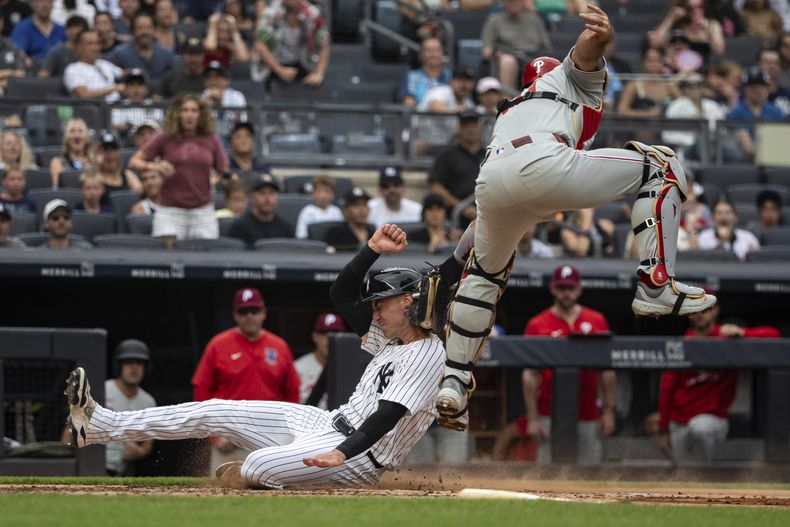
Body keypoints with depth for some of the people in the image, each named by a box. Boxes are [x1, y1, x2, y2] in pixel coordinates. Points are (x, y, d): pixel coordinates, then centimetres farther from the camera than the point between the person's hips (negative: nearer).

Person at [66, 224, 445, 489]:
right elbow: (341, 294, 18)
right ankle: (99, 424, 5)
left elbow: (387, 416, -26)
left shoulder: (427, 354, -15)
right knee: (215, 412, 4)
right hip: (327, 424, 10)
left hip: (358, 457, -10)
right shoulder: (389, 340, 15)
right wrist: (373, 250, 4)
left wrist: (341, 454, -38)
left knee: (263, 465, -34)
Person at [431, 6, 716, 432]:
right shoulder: (571, 77, 30)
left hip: (490, 182, 6)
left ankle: (452, 383, 24)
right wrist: (599, 38, -19)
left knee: (484, 272, 33)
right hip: (543, 165, -6)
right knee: (663, 168, 10)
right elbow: (583, 55, 3)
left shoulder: (510, 114, 44)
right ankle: (656, 286, -1)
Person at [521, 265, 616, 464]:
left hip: (588, 417, 2)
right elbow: (530, 375, 0)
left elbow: (607, 371, 9)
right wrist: (532, 418, -6)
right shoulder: (537, 325, 2)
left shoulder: (597, 322, 8)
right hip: (551, 416, -2)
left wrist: (609, 410, 2)